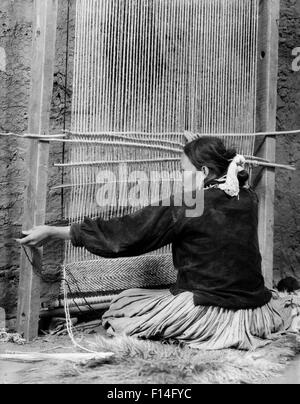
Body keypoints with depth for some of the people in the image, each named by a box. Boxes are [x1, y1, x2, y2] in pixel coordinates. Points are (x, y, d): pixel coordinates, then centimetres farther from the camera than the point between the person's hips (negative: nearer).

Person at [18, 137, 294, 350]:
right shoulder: (249, 199, 0)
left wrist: (53, 232, -7)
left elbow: (125, 233, -14)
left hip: (208, 312, -7)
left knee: (121, 306, 9)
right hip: (257, 312, 7)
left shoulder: (187, 208, -17)